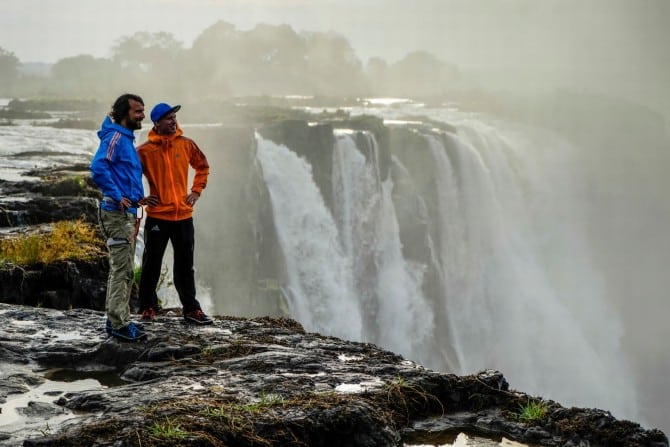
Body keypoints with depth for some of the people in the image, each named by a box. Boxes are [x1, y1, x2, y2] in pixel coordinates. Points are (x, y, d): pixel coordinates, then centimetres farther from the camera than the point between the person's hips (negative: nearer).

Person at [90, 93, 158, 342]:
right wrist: (118, 197, -26)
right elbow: (98, 168, -26)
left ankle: (116, 320, 21)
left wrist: (138, 198, 20)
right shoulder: (115, 137, -12)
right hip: (117, 213, -10)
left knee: (122, 269, 15)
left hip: (127, 212, 10)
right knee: (122, 270, -9)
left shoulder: (126, 139, 18)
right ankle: (120, 324, -7)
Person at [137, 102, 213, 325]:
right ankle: (148, 307, 16)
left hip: (183, 215, 3)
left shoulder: (186, 144, 3)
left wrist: (196, 191, 9)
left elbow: (202, 166, 18)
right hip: (157, 216, -3)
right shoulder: (145, 150, -7)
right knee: (151, 265, 5)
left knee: (185, 266, 10)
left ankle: (191, 309, 16)